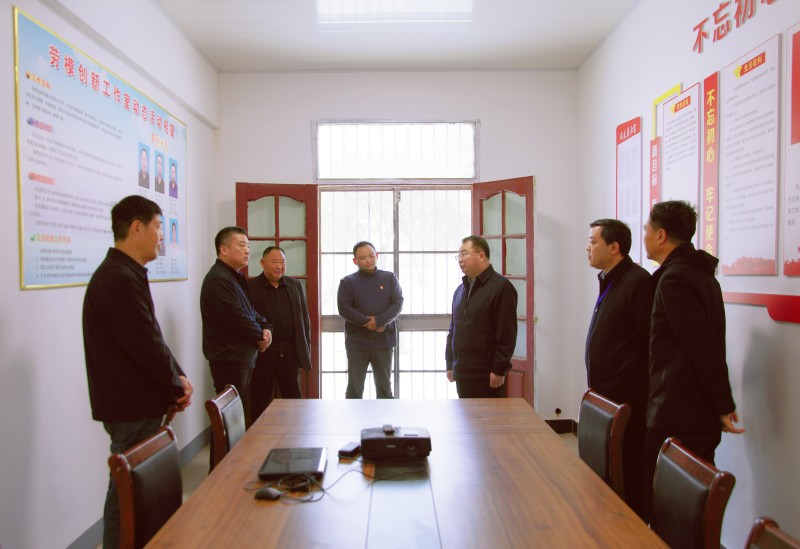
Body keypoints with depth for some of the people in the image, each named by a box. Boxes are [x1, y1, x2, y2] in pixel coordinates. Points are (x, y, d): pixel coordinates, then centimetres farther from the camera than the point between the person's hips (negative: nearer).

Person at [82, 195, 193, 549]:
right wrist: (178, 386, -8)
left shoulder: (125, 274, 12)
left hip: (139, 404, 10)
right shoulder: (120, 279, -22)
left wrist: (177, 380, 3)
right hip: (132, 409, -10)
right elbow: (147, 345, -24)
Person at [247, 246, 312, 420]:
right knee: (260, 404, 8)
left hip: (290, 353, 4)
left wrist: (306, 346, 8)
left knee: (294, 399, 10)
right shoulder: (250, 287, -5)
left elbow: (305, 318, 13)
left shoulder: (295, 286, 11)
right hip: (262, 354, -4)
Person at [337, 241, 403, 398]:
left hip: (384, 342, 1)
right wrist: (368, 323, -16)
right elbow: (344, 309, -8)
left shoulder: (389, 278, 5)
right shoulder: (347, 282, 1)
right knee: (354, 388, 5)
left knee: (384, 387, 10)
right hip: (356, 343, -1)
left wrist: (379, 320, -18)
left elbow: (398, 303, -3)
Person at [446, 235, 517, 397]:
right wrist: (450, 364, 15)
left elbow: (506, 333, -14)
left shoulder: (501, 287, -9)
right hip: (462, 372, 7)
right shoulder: (460, 290, 16)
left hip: (486, 375, -7)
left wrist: (499, 369, -16)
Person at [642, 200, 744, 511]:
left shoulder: (674, 279, -17)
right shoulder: (700, 273, 13)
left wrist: (724, 405, -11)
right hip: (701, 417, 10)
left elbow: (705, 348, -20)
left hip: (676, 418, -10)